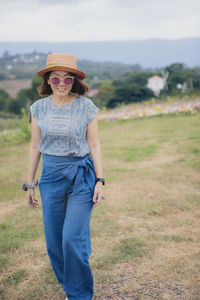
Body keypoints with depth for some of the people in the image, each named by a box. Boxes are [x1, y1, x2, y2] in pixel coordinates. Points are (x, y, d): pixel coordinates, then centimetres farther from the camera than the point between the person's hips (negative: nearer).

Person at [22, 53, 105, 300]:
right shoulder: (39, 108, 1)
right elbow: (35, 147, 7)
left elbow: (94, 146, -1)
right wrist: (29, 185, 9)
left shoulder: (86, 108, -6)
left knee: (74, 239, -8)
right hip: (51, 176, 3)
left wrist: (100, 181, -6)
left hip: (81, 176, -3)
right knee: (54, 242, 8)